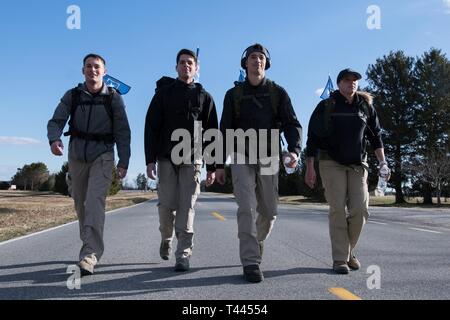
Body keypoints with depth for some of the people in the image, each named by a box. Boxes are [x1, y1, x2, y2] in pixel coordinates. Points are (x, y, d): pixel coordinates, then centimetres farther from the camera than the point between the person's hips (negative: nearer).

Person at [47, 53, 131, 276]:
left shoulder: (113, 98, -1)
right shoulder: (72, 96, 5)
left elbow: (122, 131, -1)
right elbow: (56, 121, -2)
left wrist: (123, 161, -7)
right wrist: (54, 139, -25)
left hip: (102, 156, -3)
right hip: (77, 155, 3)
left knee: (95, 201, -18)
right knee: (80, 203, 10)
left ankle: (89, 257, -24)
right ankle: (92, 246, 27)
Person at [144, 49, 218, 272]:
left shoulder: (204, 97, 12)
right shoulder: (164, 93, 11)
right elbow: (151, 127, 4)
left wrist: (212, 167, 3)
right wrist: (150, 160, -6)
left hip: (192, 160, 0)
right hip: (166, 158, 0)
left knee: (186, 208, -5)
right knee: (166, 205, -1)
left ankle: (183, 256, -1)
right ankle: (166, 239, 28)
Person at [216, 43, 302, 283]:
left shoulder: (278, 93, 7)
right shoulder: (234, 94, 7)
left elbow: (292, 124, -3)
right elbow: (225, 131, 7)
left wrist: (294, 150, -23)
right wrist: (220, 164, 2)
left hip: (269, 158, 1)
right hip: (242, 158, -1)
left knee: (268, 212, 6)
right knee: (247, 208, -14)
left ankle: (255, 246, 33)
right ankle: (250, 262, -11)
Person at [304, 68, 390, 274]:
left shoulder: (365, 106, 10)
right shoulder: (326, 106, 1)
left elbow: (375, 136, 16)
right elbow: (313, 138, 1)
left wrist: (382, 162, 4)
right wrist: (309, 168, -4)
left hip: (357, 164, 3)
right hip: (332, 163, -3)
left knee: (360, 210, -5)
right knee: (338, 210, -7)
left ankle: (348, 250, 17)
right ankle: (339, 259, -1)